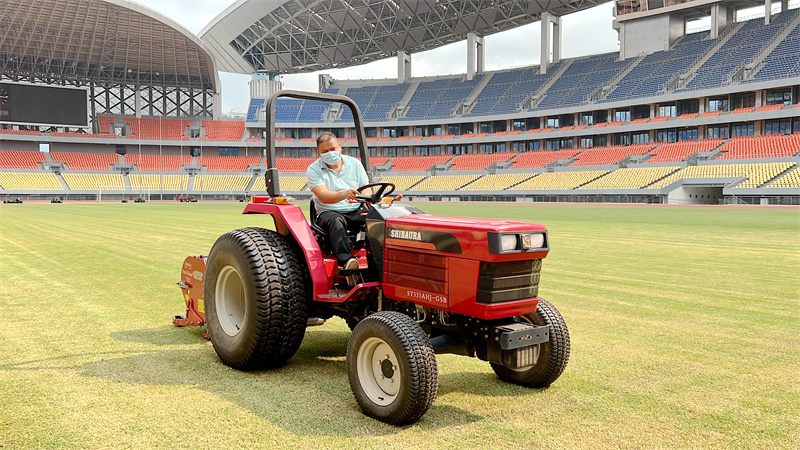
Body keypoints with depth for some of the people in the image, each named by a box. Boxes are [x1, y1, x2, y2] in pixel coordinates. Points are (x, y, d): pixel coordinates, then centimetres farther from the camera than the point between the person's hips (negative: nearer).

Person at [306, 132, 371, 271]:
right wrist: (344, 194, -38)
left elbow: (366, 190, 6)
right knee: (335, 221, -38)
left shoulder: (355, 164, 11)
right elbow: (323, 196, -17)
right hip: (328, 212, -3)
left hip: (356, 212, 3)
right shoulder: (313, 169, 0)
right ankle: (345, 260, -54)